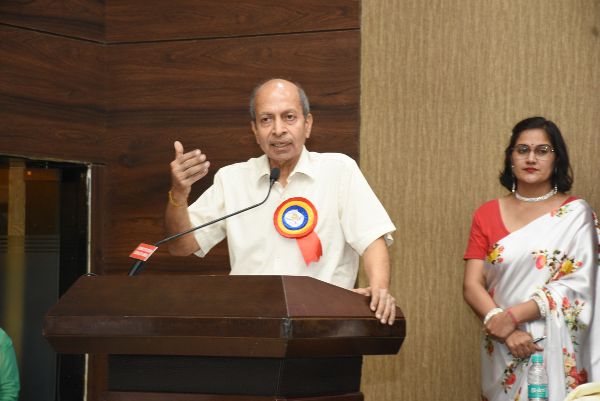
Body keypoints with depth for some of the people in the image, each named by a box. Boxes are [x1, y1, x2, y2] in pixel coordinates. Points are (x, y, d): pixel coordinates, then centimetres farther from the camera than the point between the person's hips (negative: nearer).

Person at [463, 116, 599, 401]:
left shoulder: (575, 214, -1)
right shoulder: (487, 215, 7)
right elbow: (472, 286, 0)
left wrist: (513, 316, -18)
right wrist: (506, 331, -16)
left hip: (558, 351, -2)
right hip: (502, 352, 2)